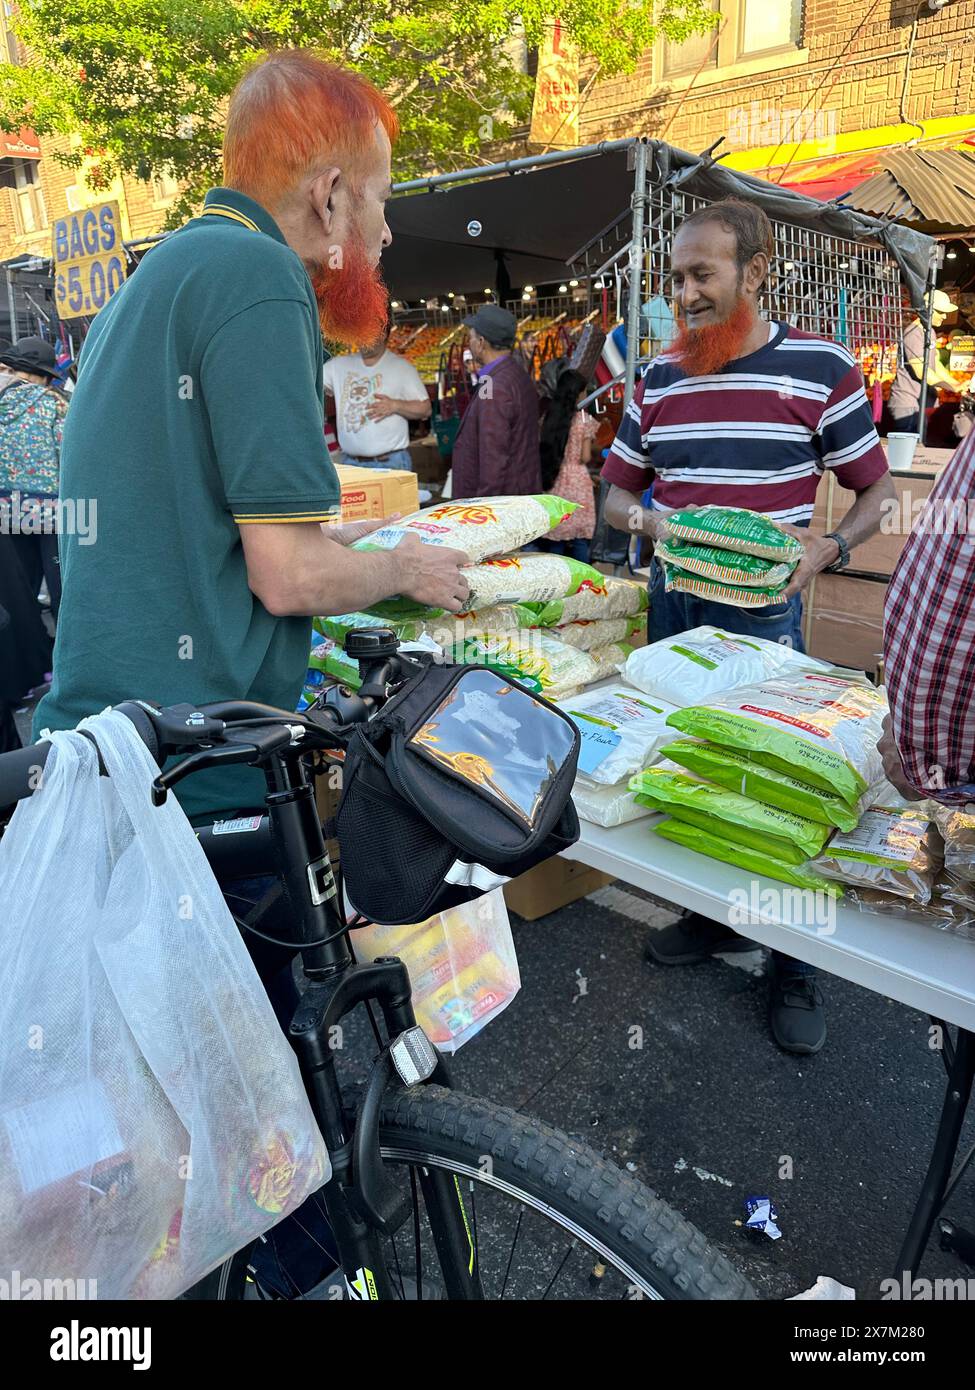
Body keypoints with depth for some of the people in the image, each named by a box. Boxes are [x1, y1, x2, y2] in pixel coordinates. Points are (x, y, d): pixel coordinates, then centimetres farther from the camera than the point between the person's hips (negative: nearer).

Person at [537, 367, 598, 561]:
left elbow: (541, 451, 5)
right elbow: (585, 458, -9)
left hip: (553, 483, 4)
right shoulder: (584, 420, -8)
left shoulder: (547, 418, 3)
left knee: (554, 536, 9)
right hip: (576, 483, -4)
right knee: (579, 539, 3)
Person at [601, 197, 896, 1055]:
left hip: (762, 609, -4)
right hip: (671, 602, 5)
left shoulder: (819, 368, -3)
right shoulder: (658, 379, 9)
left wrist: (827, 550, -17)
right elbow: (617, 495, 15)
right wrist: (647, 518, -8)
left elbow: (876, 488, 2)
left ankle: (793, 963, 20)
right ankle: (710, 914, 32)